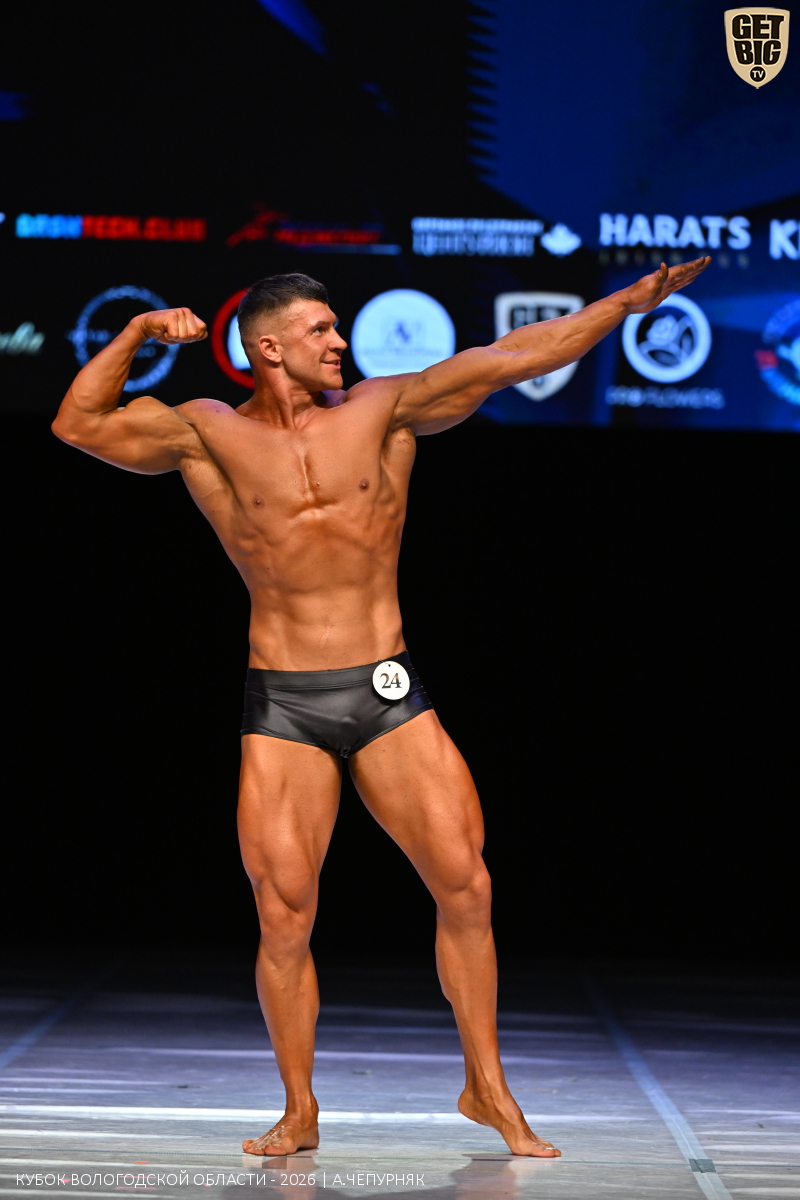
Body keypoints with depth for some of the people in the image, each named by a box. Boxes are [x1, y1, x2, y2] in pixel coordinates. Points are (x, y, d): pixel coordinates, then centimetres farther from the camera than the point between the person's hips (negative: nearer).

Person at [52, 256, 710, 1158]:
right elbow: (77, 424, 5)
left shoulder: (381, 411, 6)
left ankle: (486, 1089, 13)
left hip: (386, 692, 1)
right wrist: (136, 335, -4)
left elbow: (508, 359, 3)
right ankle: (299, 1114, 11)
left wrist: (632, 300, -1)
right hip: (281, 708, -1)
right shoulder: (208, 434, 4)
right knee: (283, 913, -4)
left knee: (465, 885, -3)